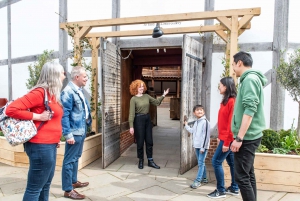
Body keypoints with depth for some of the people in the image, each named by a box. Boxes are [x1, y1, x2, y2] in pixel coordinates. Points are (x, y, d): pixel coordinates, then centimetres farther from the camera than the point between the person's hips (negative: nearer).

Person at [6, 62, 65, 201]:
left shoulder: (52, 94, 12)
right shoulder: (40, 92, -15)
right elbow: (11, 109, -19)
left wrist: (56, 139, 12)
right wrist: (37, 116, -18)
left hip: (50, 145, 9)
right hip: (41, 146, -9)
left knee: (45, 185, 20)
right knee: (34, 188, 4)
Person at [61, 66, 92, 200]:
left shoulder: (79, 90, 11)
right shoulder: (68, 92, -18)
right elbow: (64, 114, -21)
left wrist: (87, 124, 17)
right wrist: (68, 134, -23)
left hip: (82, 130, 10)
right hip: (74, 131, -10)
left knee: (76, 157, 21)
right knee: (69, 160, 1)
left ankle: (74, 181, 37)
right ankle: (68, 190, 13)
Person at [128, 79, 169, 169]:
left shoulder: (146, 96, 6)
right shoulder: (133, 99, -10)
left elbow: (156, 102, 14)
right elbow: (132, 113, -14)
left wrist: (163, 95, 1)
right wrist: (131, 126, -19)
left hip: (147, 119, 6)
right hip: (139, 120, -5)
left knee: (149, 141, 9)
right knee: (140, 142, 5)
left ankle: (150, 161, 20)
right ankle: (141, 161, 22)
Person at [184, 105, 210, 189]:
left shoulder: (205, 122, -14)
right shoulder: (196, 122, 12)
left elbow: (206, 135, -17)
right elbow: (192, 131, 27)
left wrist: (203, 147, -18)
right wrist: (186, 125, 32)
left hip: (203, 146, -8)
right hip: (196, 146, 8)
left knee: (201, 163, -6)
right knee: (201, 163, 16)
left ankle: (197, 181, -3)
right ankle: (204, 178, 29)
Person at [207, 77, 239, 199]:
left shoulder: (232, 101, -17)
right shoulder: (225, 101, 13)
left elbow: (231, 123, -20)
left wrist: (226, 142, -19)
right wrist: (220, 137, 17)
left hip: (228, 139, -10)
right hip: (224, 137, 10)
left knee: (216, 161, -5)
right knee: (232, 162, 15)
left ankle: (221, 190, 7)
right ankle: (234, 188, 26)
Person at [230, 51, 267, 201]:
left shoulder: (249, 79, -14)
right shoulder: (251, 79, 17)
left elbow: (249, 110, -23)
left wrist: (239, 138, -23)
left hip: (247, 136, -10)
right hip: (249, 136, 10)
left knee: (241, 176, -5)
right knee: (248, 174, 16)